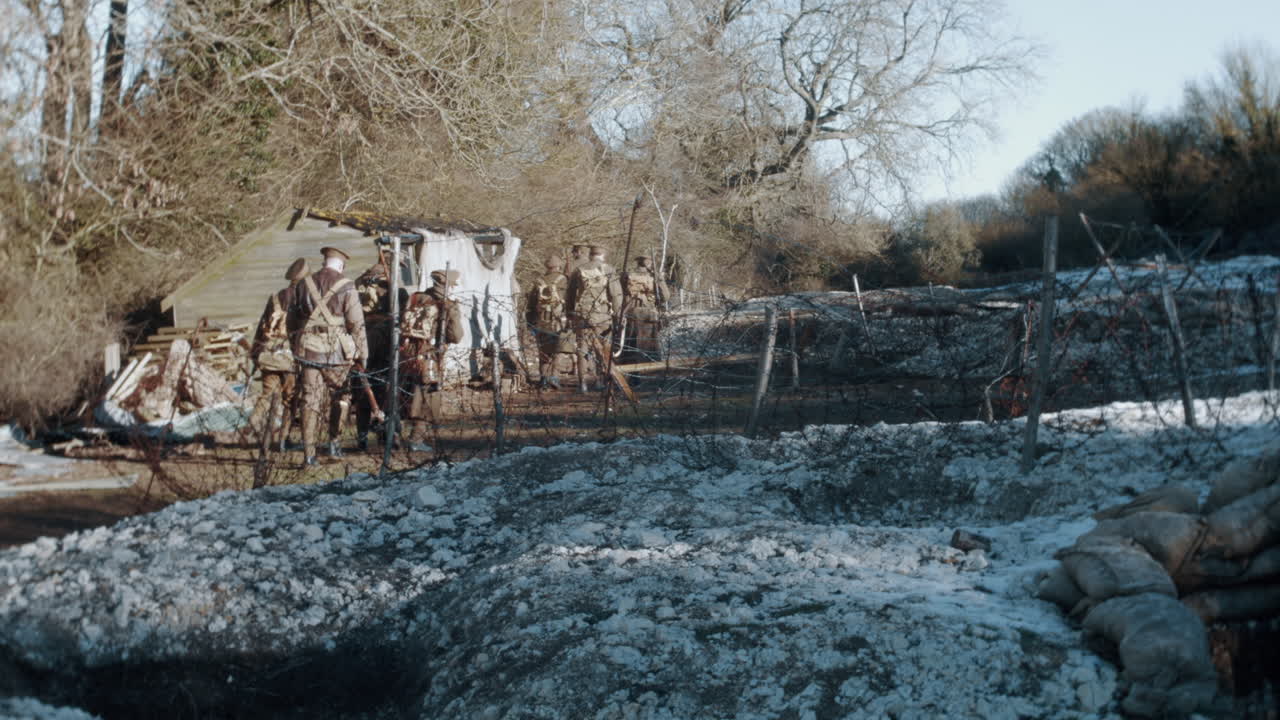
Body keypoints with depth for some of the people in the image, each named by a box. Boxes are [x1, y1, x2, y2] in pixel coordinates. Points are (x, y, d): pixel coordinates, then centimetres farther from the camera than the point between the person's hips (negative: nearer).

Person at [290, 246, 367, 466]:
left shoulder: (305, 284, 7)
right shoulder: (346, 287, -6)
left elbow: (295, 318, 15)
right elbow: (357, 324, -7)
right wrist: (363, 353, 0)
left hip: (308, 350, 3)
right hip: (336, 351, -3)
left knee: (310, 400, 4)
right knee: (339, 398, 16)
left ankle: (309, 453, 0)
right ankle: (333, 443, 19)